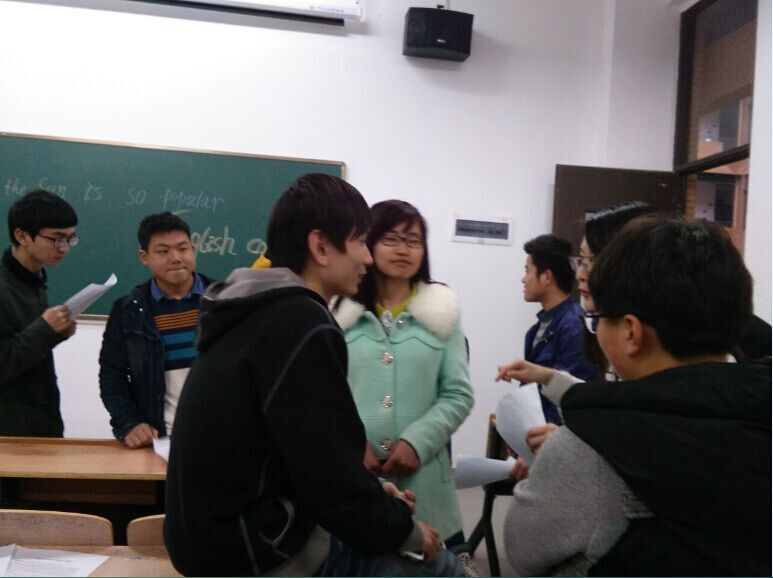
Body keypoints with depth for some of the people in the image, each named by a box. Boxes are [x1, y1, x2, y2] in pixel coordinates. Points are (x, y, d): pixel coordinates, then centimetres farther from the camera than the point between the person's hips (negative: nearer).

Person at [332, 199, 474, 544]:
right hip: (349, 473, 0)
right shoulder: (340, 311, 4)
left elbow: (458, 395, 3)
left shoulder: (440, 313, 5)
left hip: (420, 476, 1)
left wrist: (417, 442, -9)